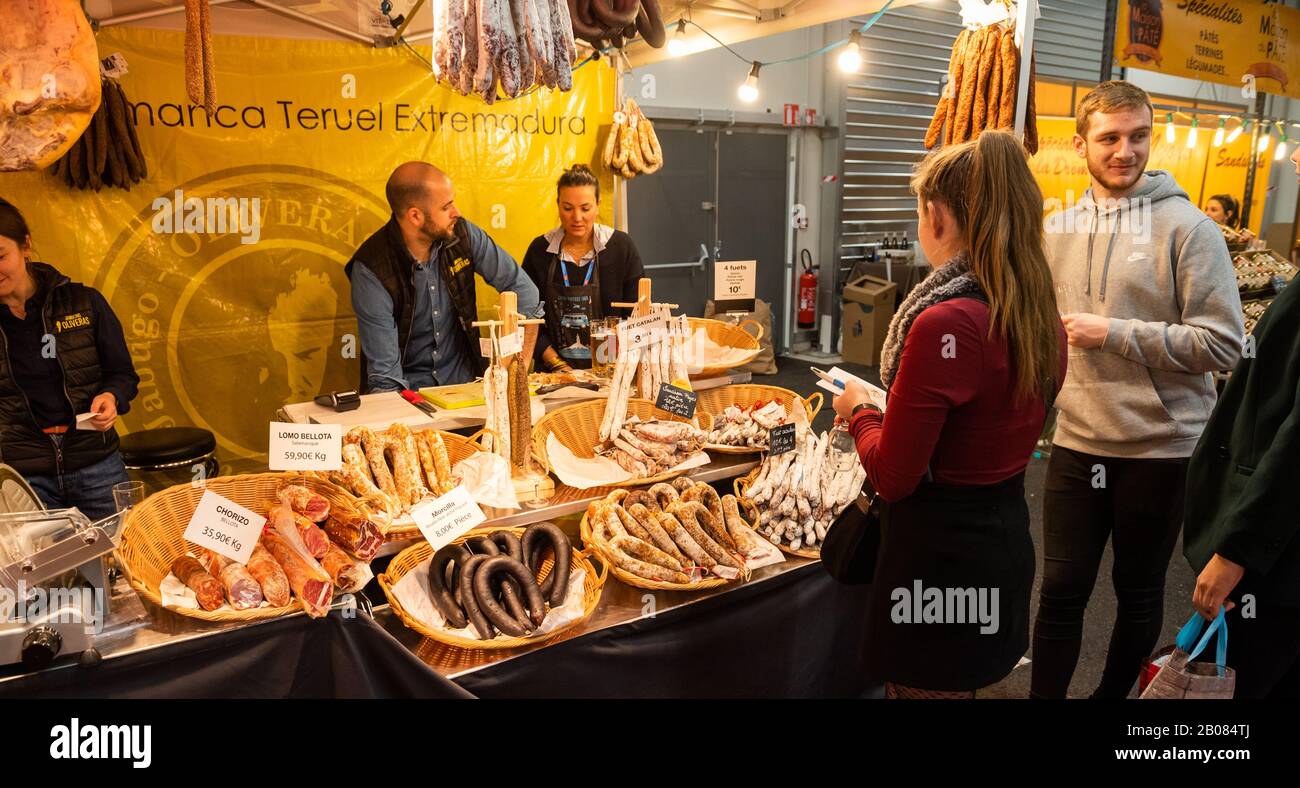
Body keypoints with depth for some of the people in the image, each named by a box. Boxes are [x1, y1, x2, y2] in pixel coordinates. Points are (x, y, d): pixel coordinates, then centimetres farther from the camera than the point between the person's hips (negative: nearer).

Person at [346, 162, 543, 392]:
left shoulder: (461, 233, -5)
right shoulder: (370, 270, -16)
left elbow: (522, 287, 2)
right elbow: (384, 372, -16)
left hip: (464, 379, 3)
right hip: (408, 390, -2)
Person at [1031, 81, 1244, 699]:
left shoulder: (1187, 226, -9)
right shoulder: (1058, 230, 6)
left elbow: (1222, 344, -14)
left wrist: (1113, 333, -17)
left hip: (1159, 449, -3)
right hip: (1076, 443, 3)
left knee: (1139, 594, 14)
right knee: (1060, 591, 9)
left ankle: (1116, 693, 35)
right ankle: (1044, 695, 25)